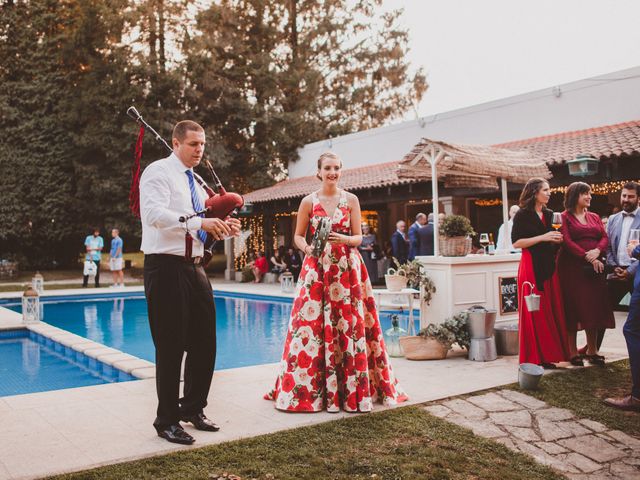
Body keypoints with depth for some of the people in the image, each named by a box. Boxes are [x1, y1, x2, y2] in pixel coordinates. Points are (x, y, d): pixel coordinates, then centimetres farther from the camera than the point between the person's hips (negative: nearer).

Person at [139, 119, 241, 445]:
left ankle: (193, 409, 30)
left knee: (204, 343, 12)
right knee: (171, 347, -1)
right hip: (166, 268, -8)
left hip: (194, 268, 8)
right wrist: (200, 222, -29)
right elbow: (155, 214, -22)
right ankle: (167, 421, 14)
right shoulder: (158, 172, -6)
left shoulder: (196, 182, 19)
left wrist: (221, 227, 2)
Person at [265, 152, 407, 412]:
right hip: (317, 268, 0)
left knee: (350, 325, -2)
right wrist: (307, 248, -10)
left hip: (347, 268, 0)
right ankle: (310, 387, 9)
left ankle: (354, 388, 11)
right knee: (313, 324, -3)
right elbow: (298, 236, 10)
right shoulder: (308, 201, 5)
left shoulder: (351, 200, 6)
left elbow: (359, 237, 6)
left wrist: (345, 239, -15)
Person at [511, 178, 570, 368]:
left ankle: (549, 353, 15)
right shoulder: (522, 215, -6)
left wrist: (557, 239, 4)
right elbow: (516, 242, -14)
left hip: (548, 265, 7)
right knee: (535, 313, -4)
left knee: (553, 311, 6)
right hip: (531, 267, -7)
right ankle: (535, 358, 4)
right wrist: (542, 237, -16)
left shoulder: (548, 214, 16)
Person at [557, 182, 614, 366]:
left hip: (594, 268, 5)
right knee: (573, 309, -2)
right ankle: (572, 352, 4)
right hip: (572, 267, -5)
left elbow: (604, 238, 7)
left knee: (594, 308, 5)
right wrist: (587, 257, -18)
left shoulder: (595, 217, 18)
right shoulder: (564, 217, -1)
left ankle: (592, 350, 14)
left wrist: (597, 251, -13)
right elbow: (566, 241, -11)